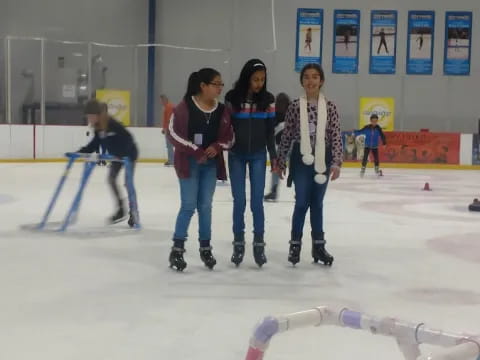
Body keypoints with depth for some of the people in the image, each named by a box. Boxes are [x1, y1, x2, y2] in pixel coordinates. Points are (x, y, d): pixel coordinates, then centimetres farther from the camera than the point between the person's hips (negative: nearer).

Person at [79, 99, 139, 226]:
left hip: (129, 153, -8)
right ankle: (121, 209, 14)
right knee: (111, 178, 4)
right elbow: (95, 144, 2)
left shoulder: (112, 124, -30)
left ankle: (133, 213, 2)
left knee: (128, 182, -8)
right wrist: (80, 152, -6)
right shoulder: (98, 128, -7)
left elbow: (128, 138, -33)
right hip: (117, 155, 8)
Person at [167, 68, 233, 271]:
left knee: (205, 206, 10)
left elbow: (229, 137, 9)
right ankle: (177, 249, 3)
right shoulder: (185, 106, -11)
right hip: (189, 161, -5)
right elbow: (174, 133, -14)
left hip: (211, 163, 5)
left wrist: (216, 147, -12)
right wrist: (196, 152, -16)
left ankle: (205, 248, 20)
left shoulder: (222, 110, 4)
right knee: (188, 205, -6)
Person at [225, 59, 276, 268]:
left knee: (257, 201, 0)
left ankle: (259, 244, 9)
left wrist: (273, 156, 2)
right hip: (236, 155, -1)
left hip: (258, 155, 1)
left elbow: (270, 130, 3)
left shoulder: (268, 99, -2)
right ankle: (238, 244, 14)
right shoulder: (232, 98, -7)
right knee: (239, 201, 3)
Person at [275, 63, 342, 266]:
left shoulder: (330, 107, 0)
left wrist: (336, 162, -8)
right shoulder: (295, 106, -2)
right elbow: (287, 136, 2)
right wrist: (280, 161, 3)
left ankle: (318, 245, 21)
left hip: (322, 160, 1)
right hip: (301, 159, -1)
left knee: (317, 203, 11)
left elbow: (336, 136, -1)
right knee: (302, 202, 0)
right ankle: (295, 244, 14)